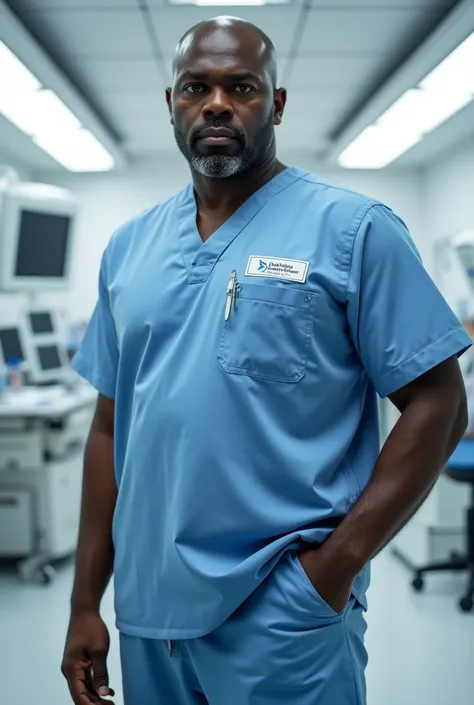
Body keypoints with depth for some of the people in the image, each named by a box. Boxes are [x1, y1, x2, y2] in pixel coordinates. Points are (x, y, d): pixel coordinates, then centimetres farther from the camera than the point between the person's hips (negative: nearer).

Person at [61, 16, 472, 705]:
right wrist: (85, 603, 9)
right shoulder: (129, 246, 8)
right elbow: (110, 427, 10)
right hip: (145, 610, 5)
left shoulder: (353, 229, -6)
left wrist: (339, 561, -15)